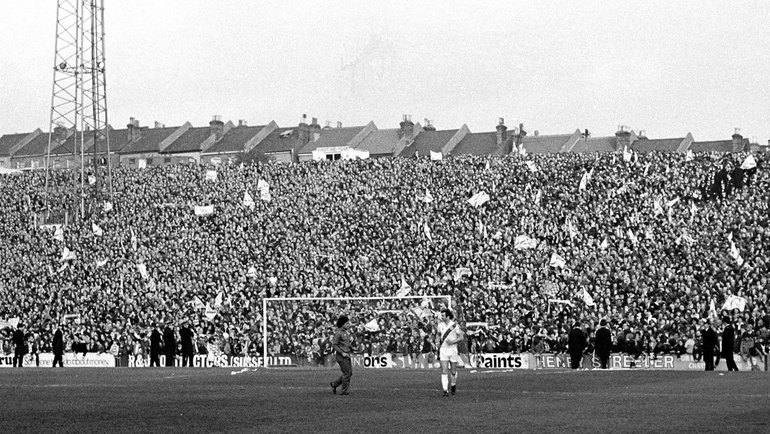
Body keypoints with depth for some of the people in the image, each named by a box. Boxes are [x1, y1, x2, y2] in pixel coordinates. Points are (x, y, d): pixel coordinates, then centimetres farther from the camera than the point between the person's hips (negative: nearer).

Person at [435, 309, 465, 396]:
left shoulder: (454, 325, -9)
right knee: (444, 372, -10)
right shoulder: (440, 325, 3)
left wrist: (452, 342, -21)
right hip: (443, 350, 2)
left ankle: (453, 385, 37)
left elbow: (461, 337, -7)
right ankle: (445, 390, -12)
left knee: (453, 372, 9)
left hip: (453, 350, -2)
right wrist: (437, 341, 3)